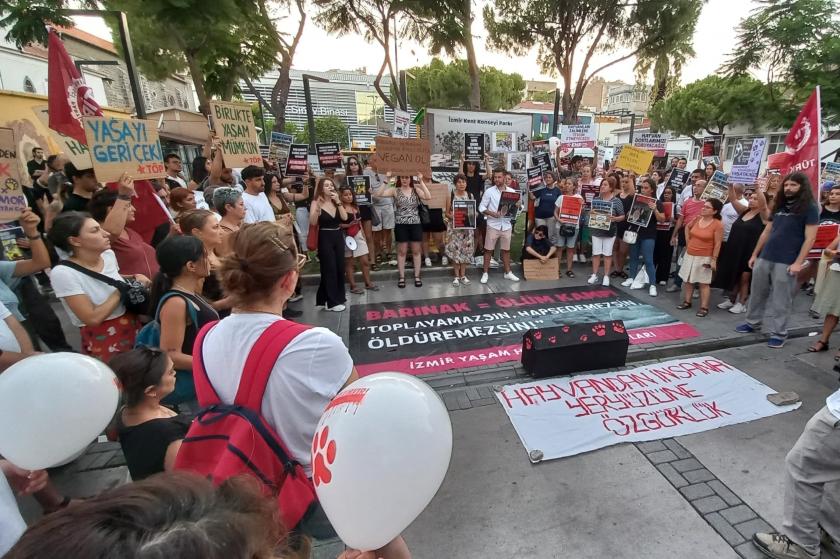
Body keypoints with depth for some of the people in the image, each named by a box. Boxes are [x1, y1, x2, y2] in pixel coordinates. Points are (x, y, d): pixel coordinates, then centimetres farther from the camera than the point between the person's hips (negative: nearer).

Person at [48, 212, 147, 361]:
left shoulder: (108, 254, -2)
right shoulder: (63, 273, -19)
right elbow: (93, 318, -22)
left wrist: (134, 280, -2)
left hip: (133, 327, 6)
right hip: (102, 341, -5)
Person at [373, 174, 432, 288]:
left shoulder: (416, 190, 4)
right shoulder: (395, 190, 0)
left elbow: (428, 197, -13)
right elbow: (379, 194, -13)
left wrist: (421, 181, -14)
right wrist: (387, 181, -17)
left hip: (415, 224, 1)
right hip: (401, 225, -1)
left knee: (416, 251, 6)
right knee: (402, 251, 6)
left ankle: (417, 276, 17)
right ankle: (402, 277, 15)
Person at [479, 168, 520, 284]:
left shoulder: (512, 191, 5)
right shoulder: (489, 191, -3)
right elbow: (481, 207, -5)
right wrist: (491, 213, -21)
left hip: (506, 225, 3)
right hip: (493, 225, -3)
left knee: (506, 249, 12)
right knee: (489, 249, 3)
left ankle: (508, 272, 24)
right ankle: (485, 273, 13)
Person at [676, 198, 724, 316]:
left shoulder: (717, 225, -13)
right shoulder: (697, 219, 2)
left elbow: (717, 244, -13)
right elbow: (687, 227, 23)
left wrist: (714, 260, -15)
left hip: (704, 258, -6)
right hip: (689, 255, 6)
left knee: (704, 283, 0)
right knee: (687, 280, 12)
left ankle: (704, 307, 5)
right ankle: (687, 302, 24)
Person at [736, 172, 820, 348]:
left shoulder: (810, 208, -3)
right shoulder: (779, 205, 14)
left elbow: (810, 238, -8)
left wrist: (798, 262, -16)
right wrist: (755, 254, 16)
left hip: (786, 262, -6)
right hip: (764, 258, 6)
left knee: (781, 300, 0)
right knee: (757, 293, 13)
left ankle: (779, 333, 9)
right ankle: (752, 323, 26)